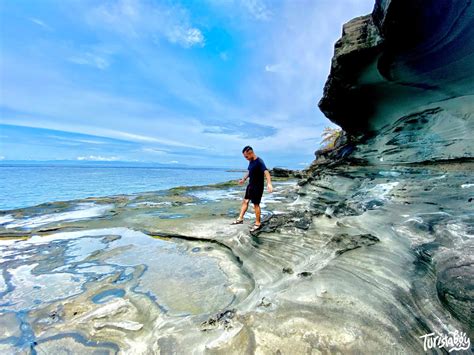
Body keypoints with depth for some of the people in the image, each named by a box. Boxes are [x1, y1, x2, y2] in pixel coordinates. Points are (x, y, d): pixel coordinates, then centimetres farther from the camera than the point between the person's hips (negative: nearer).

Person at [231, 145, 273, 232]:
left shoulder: (259, 162, -22)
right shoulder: (251, 161, 5)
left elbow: (266, 172, -36)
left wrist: (269, 184, -51)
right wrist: (243, 179, 31)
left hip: (258, 187, -8)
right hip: (250, 185, 8)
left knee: (256, 205, 1)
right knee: (245, 201, 13)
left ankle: (258, 223, 17)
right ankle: (240, 219, 26)